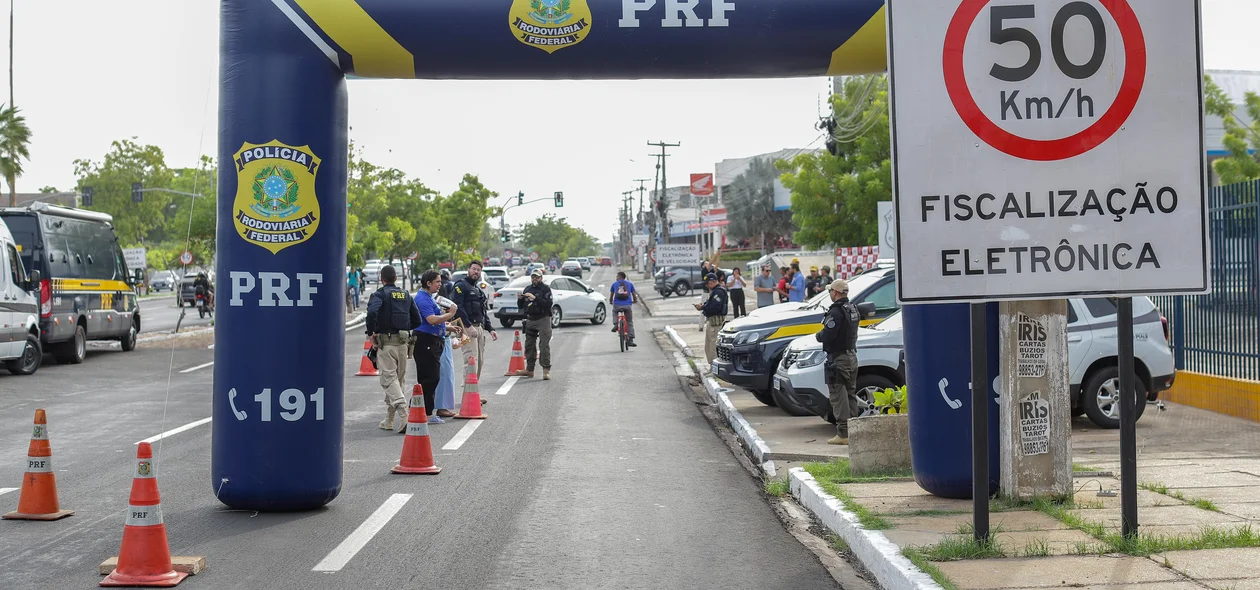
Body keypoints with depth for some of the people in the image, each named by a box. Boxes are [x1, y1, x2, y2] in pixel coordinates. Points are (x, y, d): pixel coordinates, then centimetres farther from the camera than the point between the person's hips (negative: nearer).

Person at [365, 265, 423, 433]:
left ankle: (403, 416, -26)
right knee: (398, 379, 13)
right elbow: (417, 321, 12)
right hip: (403, 342, 6)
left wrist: (371, 333, -13)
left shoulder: (379, 295, -4)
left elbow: (372, 312, -25)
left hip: (385, 342, -5)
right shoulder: (406, 295, 14)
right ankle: (390, 420, 20)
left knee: (389, 379, -8)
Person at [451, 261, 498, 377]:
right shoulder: (461, 286, -4)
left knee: (480, 361, 9)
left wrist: (490, 329, 17)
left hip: (480, 328, 9)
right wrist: (469, 326, -24)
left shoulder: (479, 289, 24)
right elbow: (458, 308, -17)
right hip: (467, 328, -9)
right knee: (471, 359, -16)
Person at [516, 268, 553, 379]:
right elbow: (521, 306, 18)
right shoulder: (527, 289, 16)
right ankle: (529, 369, 16)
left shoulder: (546, 289, -2)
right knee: (529, 345, 9)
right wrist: (520, 299, -3)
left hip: (543, 319, -6)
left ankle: (546, 370, -11)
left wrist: (535, 298, -24)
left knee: (544, 345, -11)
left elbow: (548, 303, -17)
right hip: (530, 320, 6)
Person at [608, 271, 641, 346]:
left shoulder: (614, 284, 14)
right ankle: (630, 340, 6)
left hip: (617, 305, 0)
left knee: (614, 311, 36)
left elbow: (611, 296, 19)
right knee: (630, 323, 12)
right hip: (628, 306, 0)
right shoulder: (630, 284, 14)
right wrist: (635, 300, 37)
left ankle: (615, 324, 12)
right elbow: (634, 295, 15)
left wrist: (611, 302, 40)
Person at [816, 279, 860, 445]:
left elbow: (828, 335, -24)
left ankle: (843, 433, -10)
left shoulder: (836, 311, -18)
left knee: (839, 396, -7)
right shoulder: (853, 309, 12)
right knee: (851, 394, 15)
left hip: (838, 359, -9)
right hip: (852, 356, 9)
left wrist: (818, 335, -2)